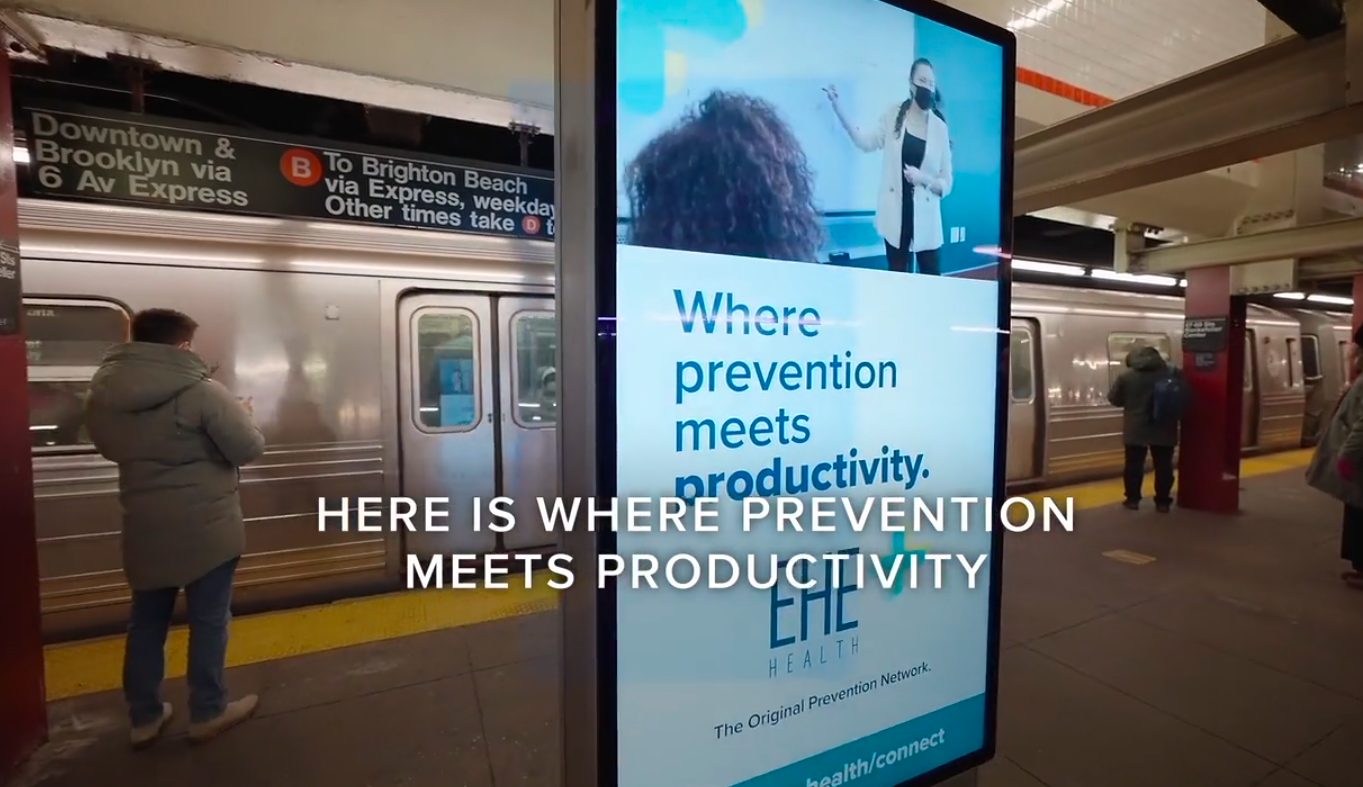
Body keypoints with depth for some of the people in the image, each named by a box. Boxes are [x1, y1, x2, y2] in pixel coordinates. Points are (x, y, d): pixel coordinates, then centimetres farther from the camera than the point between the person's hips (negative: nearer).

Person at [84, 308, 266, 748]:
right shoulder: (202, 392, -20)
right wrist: (241, 416, 2)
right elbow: (249, 449, -16)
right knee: (209, 620, 9)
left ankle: (144, 718, 31)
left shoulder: (102, 396, 1)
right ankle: (207, 713, 22)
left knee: (147, 622, 18)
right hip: (206, 529, -6)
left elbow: (110, 448, 17)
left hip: (145, 529, 6)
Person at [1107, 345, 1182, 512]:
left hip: (1135, 430, -1)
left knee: (1134, 465, 9)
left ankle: (1133, 499, 16)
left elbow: (1114, 399, 1)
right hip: (1163, 430, 2)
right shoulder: (1172, 373, -1)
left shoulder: (1126, 376, -8)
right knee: (1163, 466, 10)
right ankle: (1163, 502, 15)